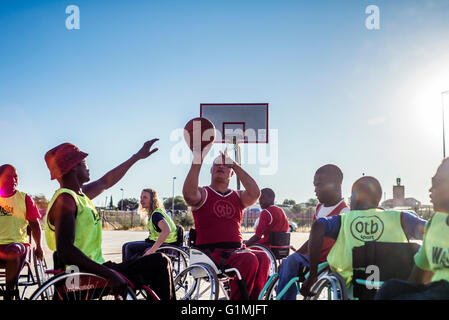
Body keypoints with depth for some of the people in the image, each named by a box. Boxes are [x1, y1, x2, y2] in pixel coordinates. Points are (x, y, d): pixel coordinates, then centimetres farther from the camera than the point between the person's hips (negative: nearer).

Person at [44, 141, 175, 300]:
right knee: (159, 261, -11)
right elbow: (65, 250, -27)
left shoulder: (79, 193, 14)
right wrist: (109, 274, -31)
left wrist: (138, 156, 35)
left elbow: (106, 181, 31)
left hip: (92, 269, 11)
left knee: (160, 262, 15)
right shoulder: (65, 199, -16)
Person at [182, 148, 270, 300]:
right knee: (249, 259, -32)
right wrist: (197, 161, -24)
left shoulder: (238, 196, 19)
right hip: (211, 252, -4)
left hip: (236, 250, 4)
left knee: (263, 258, -28)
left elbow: (255, 193, -5)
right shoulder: (203, 194, 9)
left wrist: (235, 164, -5)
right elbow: (189, 194, -17)